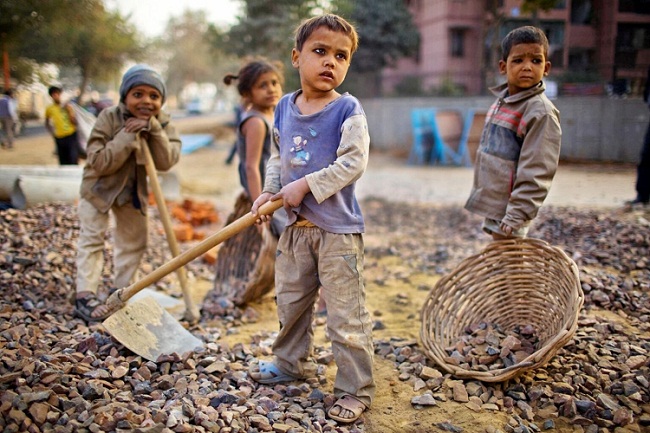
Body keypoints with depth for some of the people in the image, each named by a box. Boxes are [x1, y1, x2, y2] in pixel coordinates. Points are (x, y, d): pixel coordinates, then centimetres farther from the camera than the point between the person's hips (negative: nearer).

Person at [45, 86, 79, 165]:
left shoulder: (67, 107, 3)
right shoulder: (49, 109, 5)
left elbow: (75, 122, -1)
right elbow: (47, 123, 20)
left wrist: (69, 111, -12)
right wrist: (52, 132, 5)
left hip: (71, 136, -2)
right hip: (59, 138, 2)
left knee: (74, 160, -13)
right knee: (63, 163, 7)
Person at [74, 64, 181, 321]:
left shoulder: (163, 123, -13)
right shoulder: (109, 118, -23)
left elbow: (166, 162, -25)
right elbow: (99, 163, -30)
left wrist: (154, 129, -35)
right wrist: (128, 136, -36)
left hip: (134, 190, 5)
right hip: (98, 186, -4)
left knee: (134, 240, 10)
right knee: (92, 238, -8)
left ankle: (121, 291, 25)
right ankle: (85, 296, -4)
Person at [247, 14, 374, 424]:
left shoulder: (348, 110, -12)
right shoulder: (284, 108, 7)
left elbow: (353, 164, -19)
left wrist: (305, 186, -20)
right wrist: (270, 191, 1)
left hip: (338, 229, -6)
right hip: (296, 225, 7)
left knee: (346, 315, -1)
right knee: (291, 301, 22)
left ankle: (357, 389, 15)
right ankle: (292, 362, 43)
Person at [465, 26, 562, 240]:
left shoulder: (541, 112, -16)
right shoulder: (501, 101, 9)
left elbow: (536, 173, -20)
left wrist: (516, 217, -23)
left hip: (507, 212, -8)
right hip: (492, 205, 8)